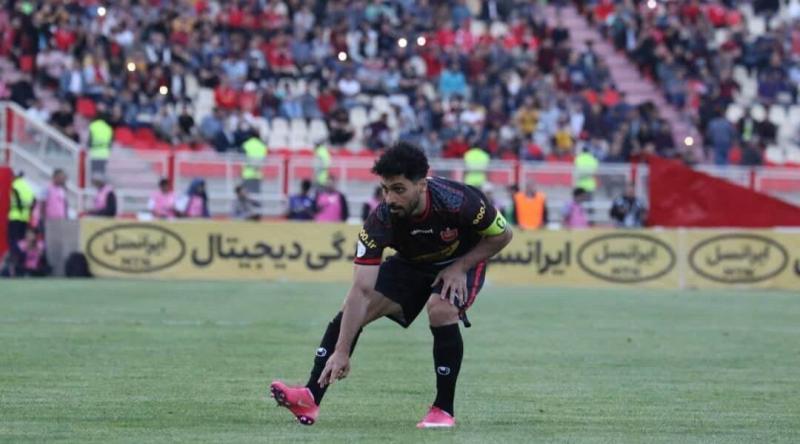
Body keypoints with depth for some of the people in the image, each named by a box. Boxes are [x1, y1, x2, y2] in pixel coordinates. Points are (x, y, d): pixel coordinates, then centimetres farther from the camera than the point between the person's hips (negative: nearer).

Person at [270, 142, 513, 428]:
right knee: (354, 309, -14)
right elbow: (361, 290, -33)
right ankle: (311, 398, -11)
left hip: (462, 261, -3)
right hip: (412, 264, 3)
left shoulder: (457, 201, -36)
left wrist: (459, 267, -25)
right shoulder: (381, 221, -31)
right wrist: (341, 352, -39)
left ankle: (444, 410, -17)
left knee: (441, 309, -32)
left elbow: (502, 235, -16)